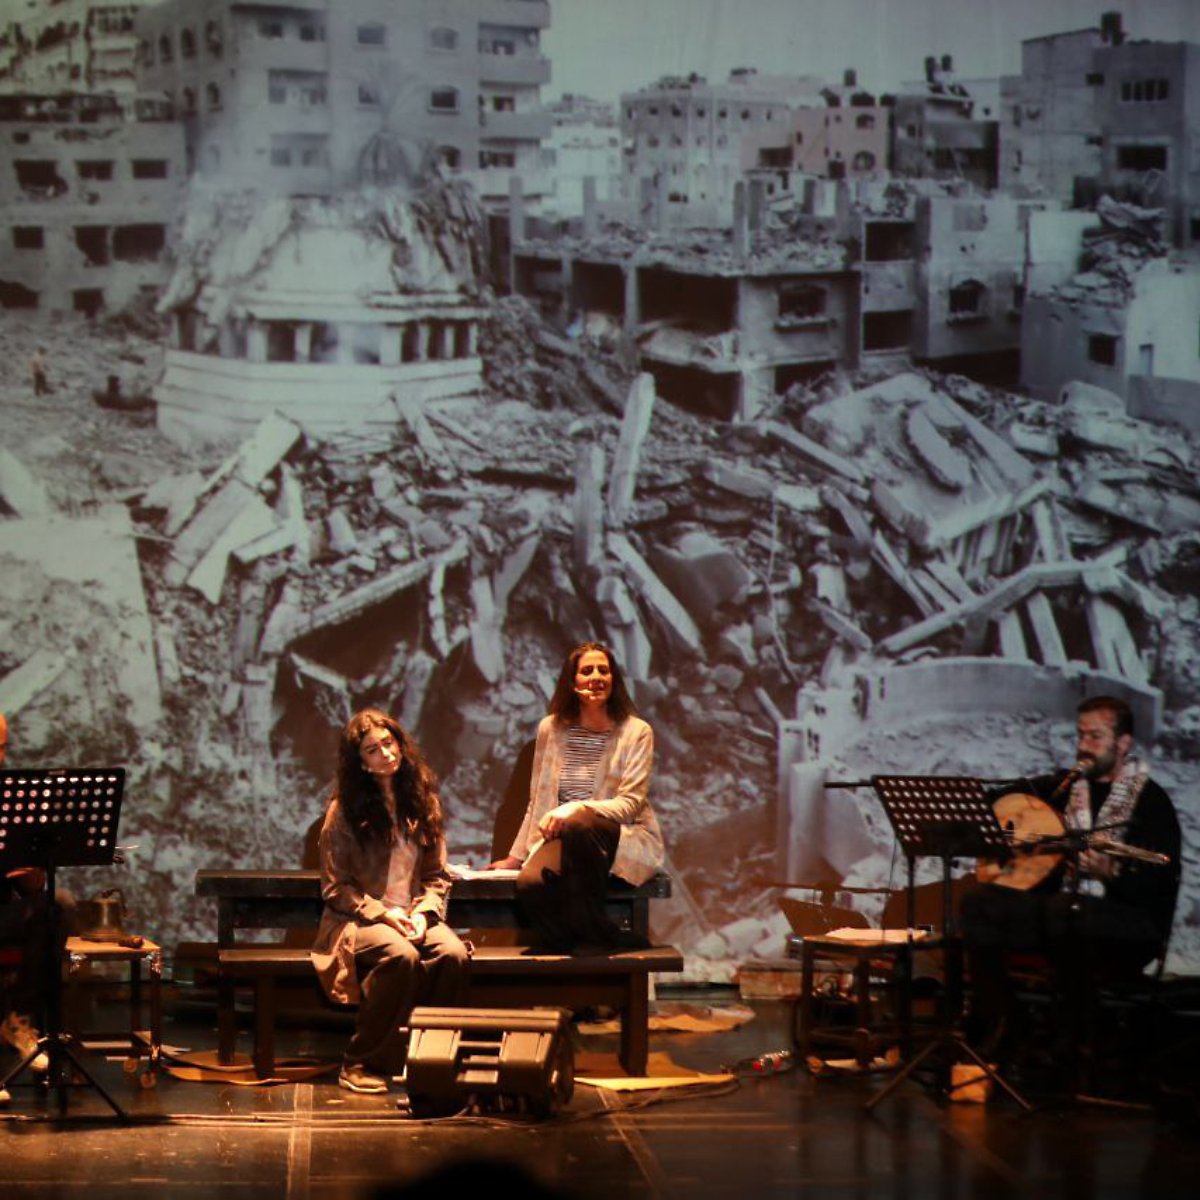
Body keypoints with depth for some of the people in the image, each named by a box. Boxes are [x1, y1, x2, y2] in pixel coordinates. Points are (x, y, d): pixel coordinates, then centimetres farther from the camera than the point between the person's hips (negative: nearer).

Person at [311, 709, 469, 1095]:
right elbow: (335, 888, -3)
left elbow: (437, 876, 11)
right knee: (402, 955, -35)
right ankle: (360, 1063, -22)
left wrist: (423, 912, -8)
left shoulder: (421, 800, 10)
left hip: (413, 916, 4)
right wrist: (383, 912, -14)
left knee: (453, 954, -29)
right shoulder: (344, 810, -3)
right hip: (358, 919, -4)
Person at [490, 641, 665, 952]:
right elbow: (538, 801, 19)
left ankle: (593, 936, -24)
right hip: (563, 839, 2)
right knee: (530, 881, -34)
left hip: (627, 839, -2)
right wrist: (516, 855, 17)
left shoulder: (636, 732, 0)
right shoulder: (551, 729, 11)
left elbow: (630, 803, -9)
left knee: (578, 827, -39)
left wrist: (576, 809, -25)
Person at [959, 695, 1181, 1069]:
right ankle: (998, 1021, -4)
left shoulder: (1151, 801, -7)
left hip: (1129, 929, -6)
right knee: (978, 905, -14)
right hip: (1063, 908, 7)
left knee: (1065, 912, -39)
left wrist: (1113, 875, -35)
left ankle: (1069, 1035, -24)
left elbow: (1154, 891, -17)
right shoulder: (1067, 786, 12)